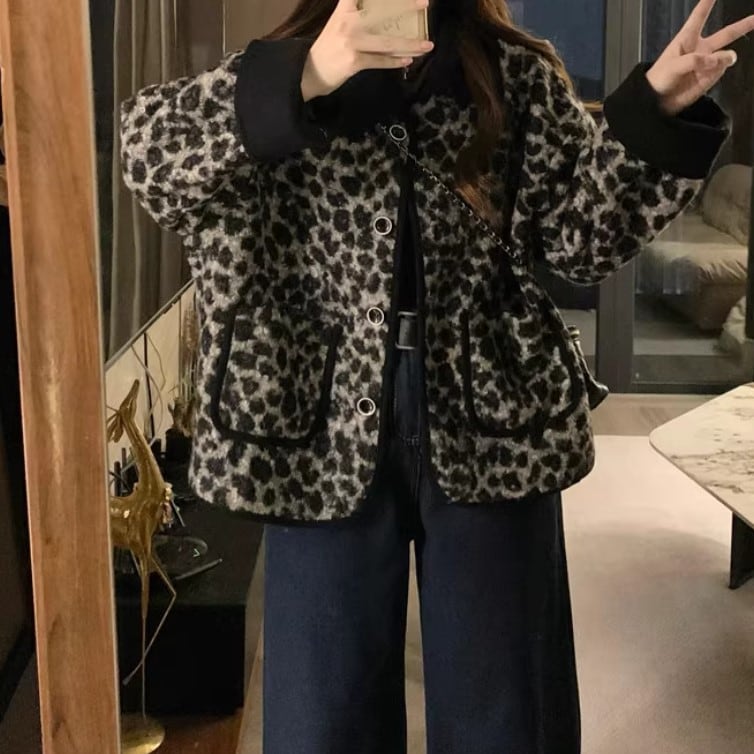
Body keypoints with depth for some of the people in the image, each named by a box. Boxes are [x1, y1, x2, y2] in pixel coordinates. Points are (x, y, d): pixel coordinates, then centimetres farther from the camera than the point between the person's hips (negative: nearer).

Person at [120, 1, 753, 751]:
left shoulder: (519, 76, 4)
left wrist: (654, 111, -14)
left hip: (492, 417, 1)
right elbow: (148, 153, -20)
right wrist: (301, 80, -35)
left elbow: (580, 233, 0)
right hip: (325, 426, 0)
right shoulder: (279, 73, -1)